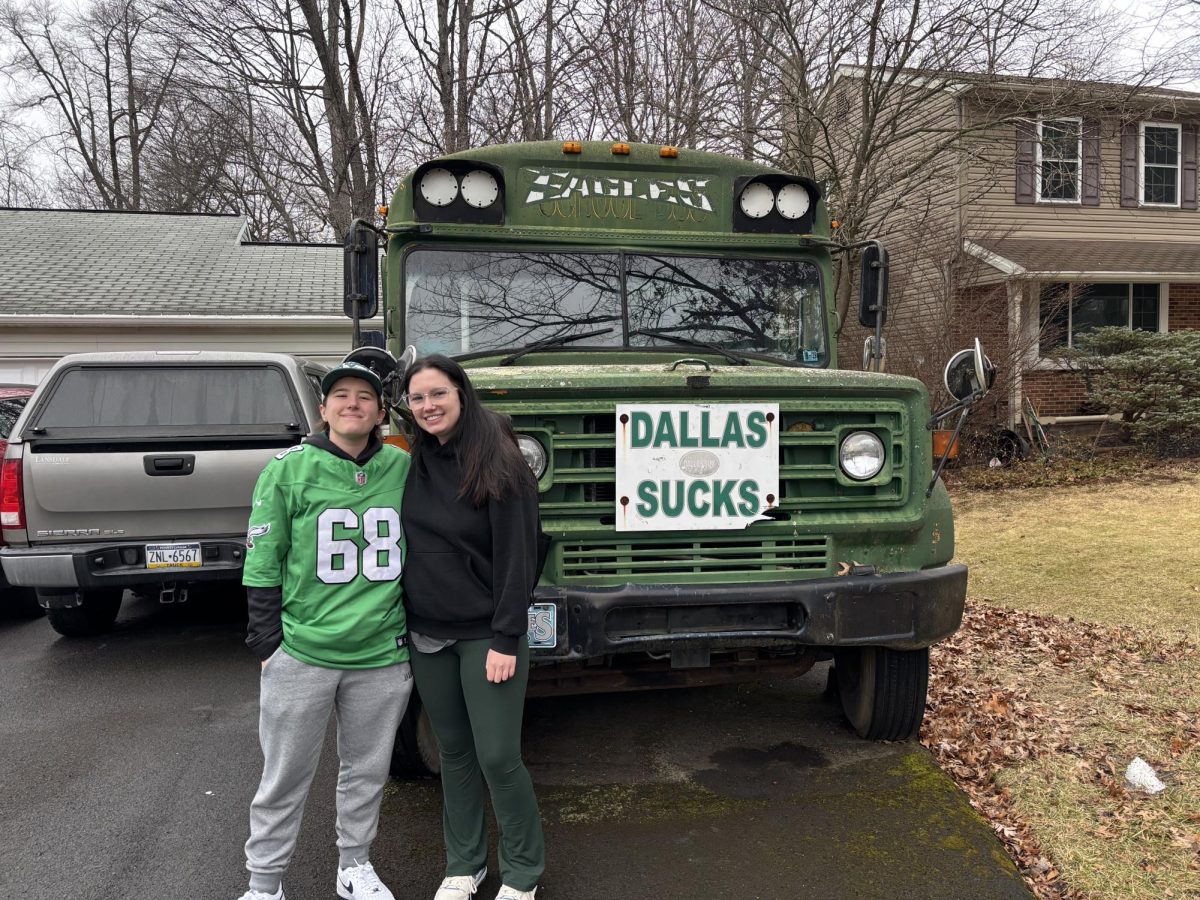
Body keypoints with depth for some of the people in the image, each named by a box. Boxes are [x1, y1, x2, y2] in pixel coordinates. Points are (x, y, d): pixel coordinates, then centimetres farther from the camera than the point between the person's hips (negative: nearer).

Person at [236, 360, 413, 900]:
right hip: (302, 653, -2)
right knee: (284, 778, 10)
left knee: (367, 771, 17)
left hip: (383, 655, 2)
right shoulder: (288, 469, -4)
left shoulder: (404, 470, 2)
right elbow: (262, 564, -1)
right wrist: (266, 643, -4)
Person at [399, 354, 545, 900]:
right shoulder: (413, 465, 5)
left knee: (497, 757, 0)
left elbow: (516, 556, -15)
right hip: (427, 635, 5)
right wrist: (398, 621, 8)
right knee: (454, 750, 16)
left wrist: (506, 639, -18)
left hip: (484, 634, -5)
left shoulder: (499, 464, -13)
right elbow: (406, 544, 11)